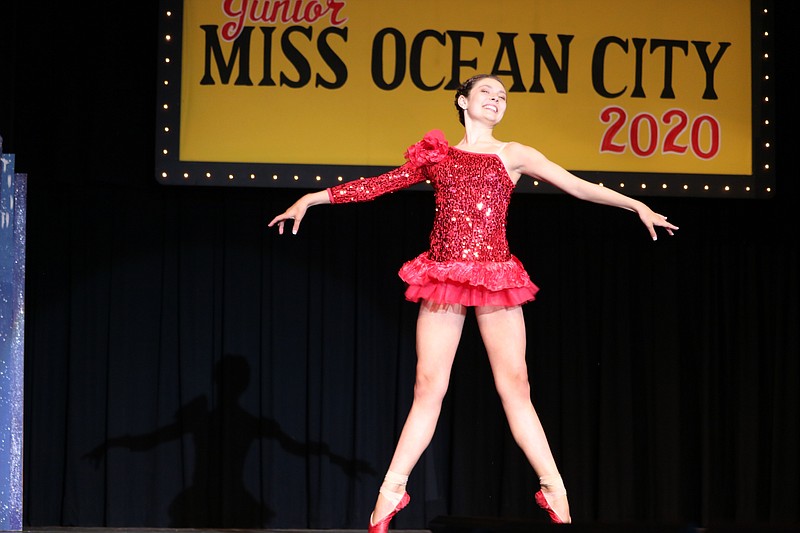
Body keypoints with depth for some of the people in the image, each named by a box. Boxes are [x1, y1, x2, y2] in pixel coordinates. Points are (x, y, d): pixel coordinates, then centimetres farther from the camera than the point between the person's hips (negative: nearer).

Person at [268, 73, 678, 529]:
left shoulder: (513, 155, 11)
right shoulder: (436, 155, 14)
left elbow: (577, 186, 6)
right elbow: (378, 185, 16)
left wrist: (636, 205, -2)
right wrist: (312, 198, 14)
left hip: (495, 278, -1)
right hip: (444, 277, 1)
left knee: (515, 385, -4)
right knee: (429, 387, -2)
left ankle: (555, 491, 0)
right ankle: (392, 491, 3)